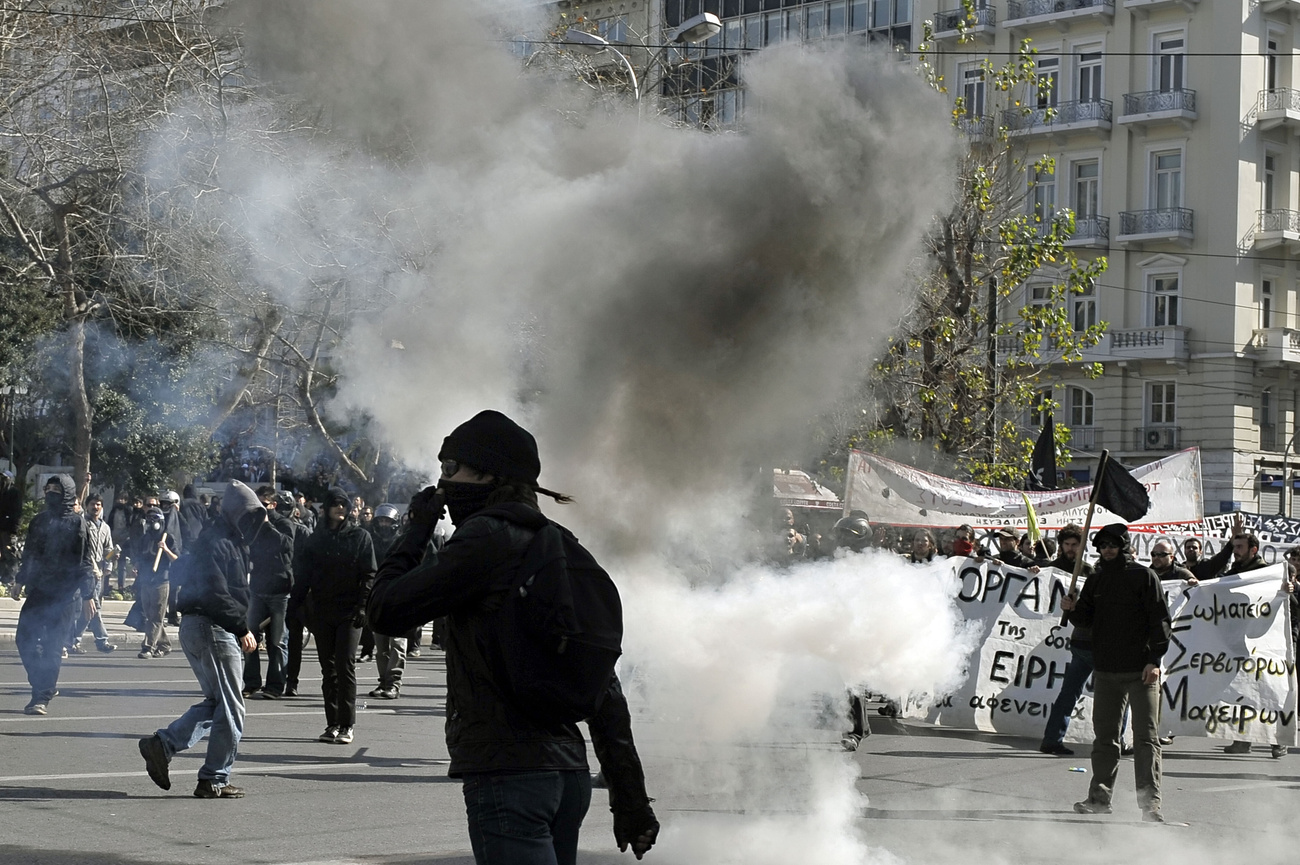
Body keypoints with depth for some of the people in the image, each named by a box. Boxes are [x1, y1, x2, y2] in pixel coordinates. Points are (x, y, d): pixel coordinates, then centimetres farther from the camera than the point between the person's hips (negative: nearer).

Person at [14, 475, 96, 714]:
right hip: (38, 591, 5)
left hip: (64, 595, -5)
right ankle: (46, 685, 15)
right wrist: (21, 579, 16)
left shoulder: (77, 524, -1)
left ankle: (42, 697, -3)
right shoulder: (39, 521, 14)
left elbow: (85, 562, -3)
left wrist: (88, 595, -8)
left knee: (52, 646, -5)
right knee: (25, 639, -2)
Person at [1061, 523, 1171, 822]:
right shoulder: (1096, 581, 14)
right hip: (1106, 671, 5)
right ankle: (1100, 796, 18)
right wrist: (1073, 609, -5)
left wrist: (1154, 660, -14)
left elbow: (1159, 620, -6)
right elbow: (1088, 618, 18)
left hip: (1141, 670, -5)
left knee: (1145, 736, -7)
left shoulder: (1144, 576, -3)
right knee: (1104, 735, 10)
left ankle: (1150, 801, -8)